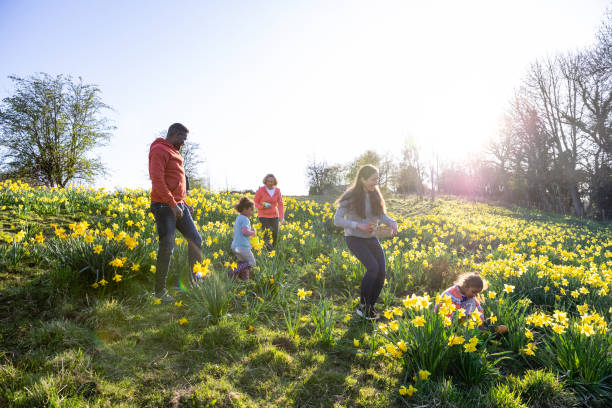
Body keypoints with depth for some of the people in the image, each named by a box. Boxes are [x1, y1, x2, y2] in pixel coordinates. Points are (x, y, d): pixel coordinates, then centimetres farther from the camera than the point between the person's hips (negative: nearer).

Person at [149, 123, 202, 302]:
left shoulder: (174, 153, 20)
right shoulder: (159, 150, -10)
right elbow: (157, 180, -20)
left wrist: (184, 203, 18)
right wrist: (173, 204, -23)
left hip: (178, 205, 10)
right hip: (164, 206, -10)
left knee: (195, 239, 10)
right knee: (167, 247, -7)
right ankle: (160, 291, 5)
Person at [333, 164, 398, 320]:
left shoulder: (375, 194, -2)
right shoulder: (351, 196, -19)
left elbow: (382, 215, 1)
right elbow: (337, 220, -18)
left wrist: (393, 223, -21)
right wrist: (359, 226, -28)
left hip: (371, 238, 6)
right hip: (354, 238, -6)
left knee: (382, 271, -9)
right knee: (373, 268, -24)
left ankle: (370, 307, 11)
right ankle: (362, 306, -4)